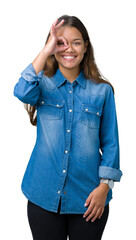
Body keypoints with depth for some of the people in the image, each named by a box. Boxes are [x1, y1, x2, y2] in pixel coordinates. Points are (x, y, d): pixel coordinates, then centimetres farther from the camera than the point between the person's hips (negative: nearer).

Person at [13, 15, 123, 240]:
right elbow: (22, 93, -22)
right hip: (44, 195, 0)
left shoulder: (102, 90, 2)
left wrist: (104, 186, -5)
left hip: (88, 198, 0)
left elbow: (110, 142, 3)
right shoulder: (43, 84, 2)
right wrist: (46, 50, -19)